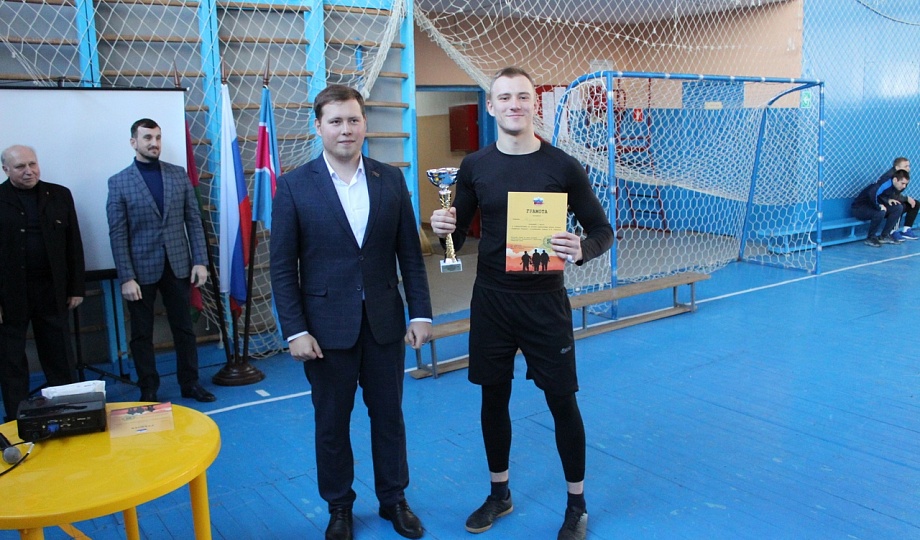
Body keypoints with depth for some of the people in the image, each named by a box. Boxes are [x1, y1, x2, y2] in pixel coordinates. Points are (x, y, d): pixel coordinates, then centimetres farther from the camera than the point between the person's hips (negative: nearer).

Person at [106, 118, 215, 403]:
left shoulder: (179, 174, 4)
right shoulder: (119, 182, -3)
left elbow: (193, 220, 4)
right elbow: (118, 235, -6)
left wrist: (200, 261, -3)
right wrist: (126, 278, -11)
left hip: (177, 266, 2)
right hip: (142, 270, -2)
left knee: (184, 328, 11)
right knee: (141, 334, 9)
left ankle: (190, 383, 25)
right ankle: (148, 390, 22)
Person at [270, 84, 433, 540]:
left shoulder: (391, 179, 2)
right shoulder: (295, 186, -5)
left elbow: (410, 253, 4)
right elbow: (282, 266, -5)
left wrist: (420, 312, 0)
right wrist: (295, 330, -10)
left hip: (384, 321, 2)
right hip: (327, 324, -2)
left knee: (389, 415, 14)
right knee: (331, 422, 12)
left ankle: (394, 499, 33)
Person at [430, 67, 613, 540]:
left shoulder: (563, 166, -7)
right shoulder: (474, 167, 1)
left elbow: (602, 230, -3)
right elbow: (458, 236, 9)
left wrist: (581, 249, -25)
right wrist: (443, 228, -15)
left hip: (544, 301, -3)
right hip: (490, 301, 3)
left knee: (562, 402, 5)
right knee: (494, 398, 14)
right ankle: (499, 495, 35)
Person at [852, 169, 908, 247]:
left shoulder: (894, 187, 4)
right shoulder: (886, 183, -24)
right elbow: (872, 193, -43)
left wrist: (889, 200, -8)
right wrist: (879, 206, -30)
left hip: (873, 207, 9)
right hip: (859, 208, -9)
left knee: (899, 208, -3)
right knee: (880, 212, -36)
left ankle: (884, 236, 0)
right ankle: (870, 238, -15)